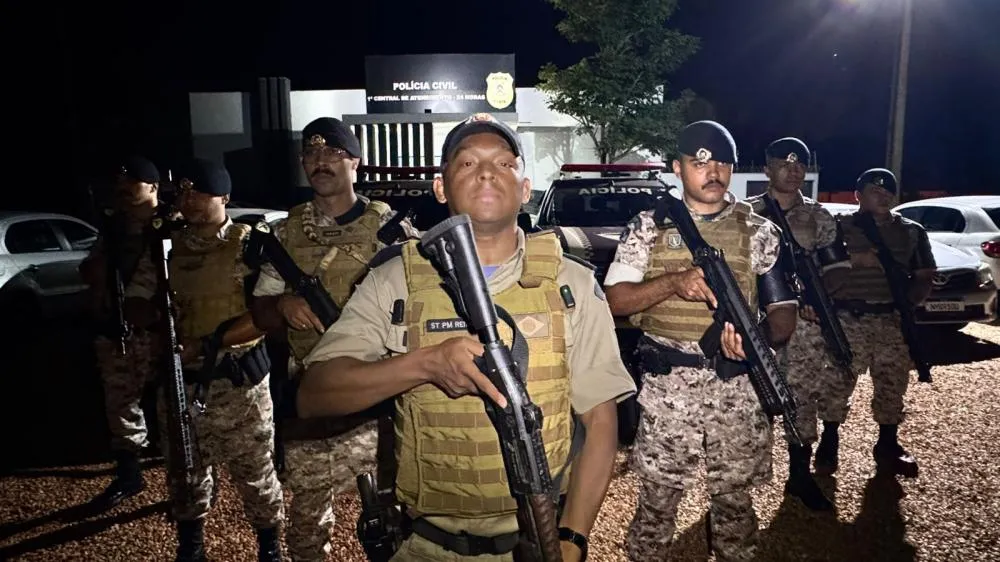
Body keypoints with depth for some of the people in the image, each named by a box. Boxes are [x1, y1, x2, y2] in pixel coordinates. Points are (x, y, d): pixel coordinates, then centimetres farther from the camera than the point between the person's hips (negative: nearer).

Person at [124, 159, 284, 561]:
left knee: (252, 468, 7)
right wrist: (158, 311, -12)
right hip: (179, 377, 5)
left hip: (237, 380, -4)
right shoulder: (167, 247, 7)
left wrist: (210, 342, -21)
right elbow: (135, 305, 11)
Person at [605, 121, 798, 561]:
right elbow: (615, 301, -4)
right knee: (657, 496, 9)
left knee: (734, 496, 13)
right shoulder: (648, 226, 2)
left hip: (738, 386, 1)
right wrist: (674, 281, -20)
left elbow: (783, 309, 4)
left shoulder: (758, 231, 4)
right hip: (667, 385, -1)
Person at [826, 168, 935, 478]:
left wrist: (908, 302, -6)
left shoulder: (912, 232, 12)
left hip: (894, 320, 3)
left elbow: (924, 277, 11)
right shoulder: (838, 227, 3)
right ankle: (829, 441, 14)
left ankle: (887, 445, 24)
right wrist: (853, 260, -16)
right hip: (847, 319, -3)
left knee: (892, 385, 8)